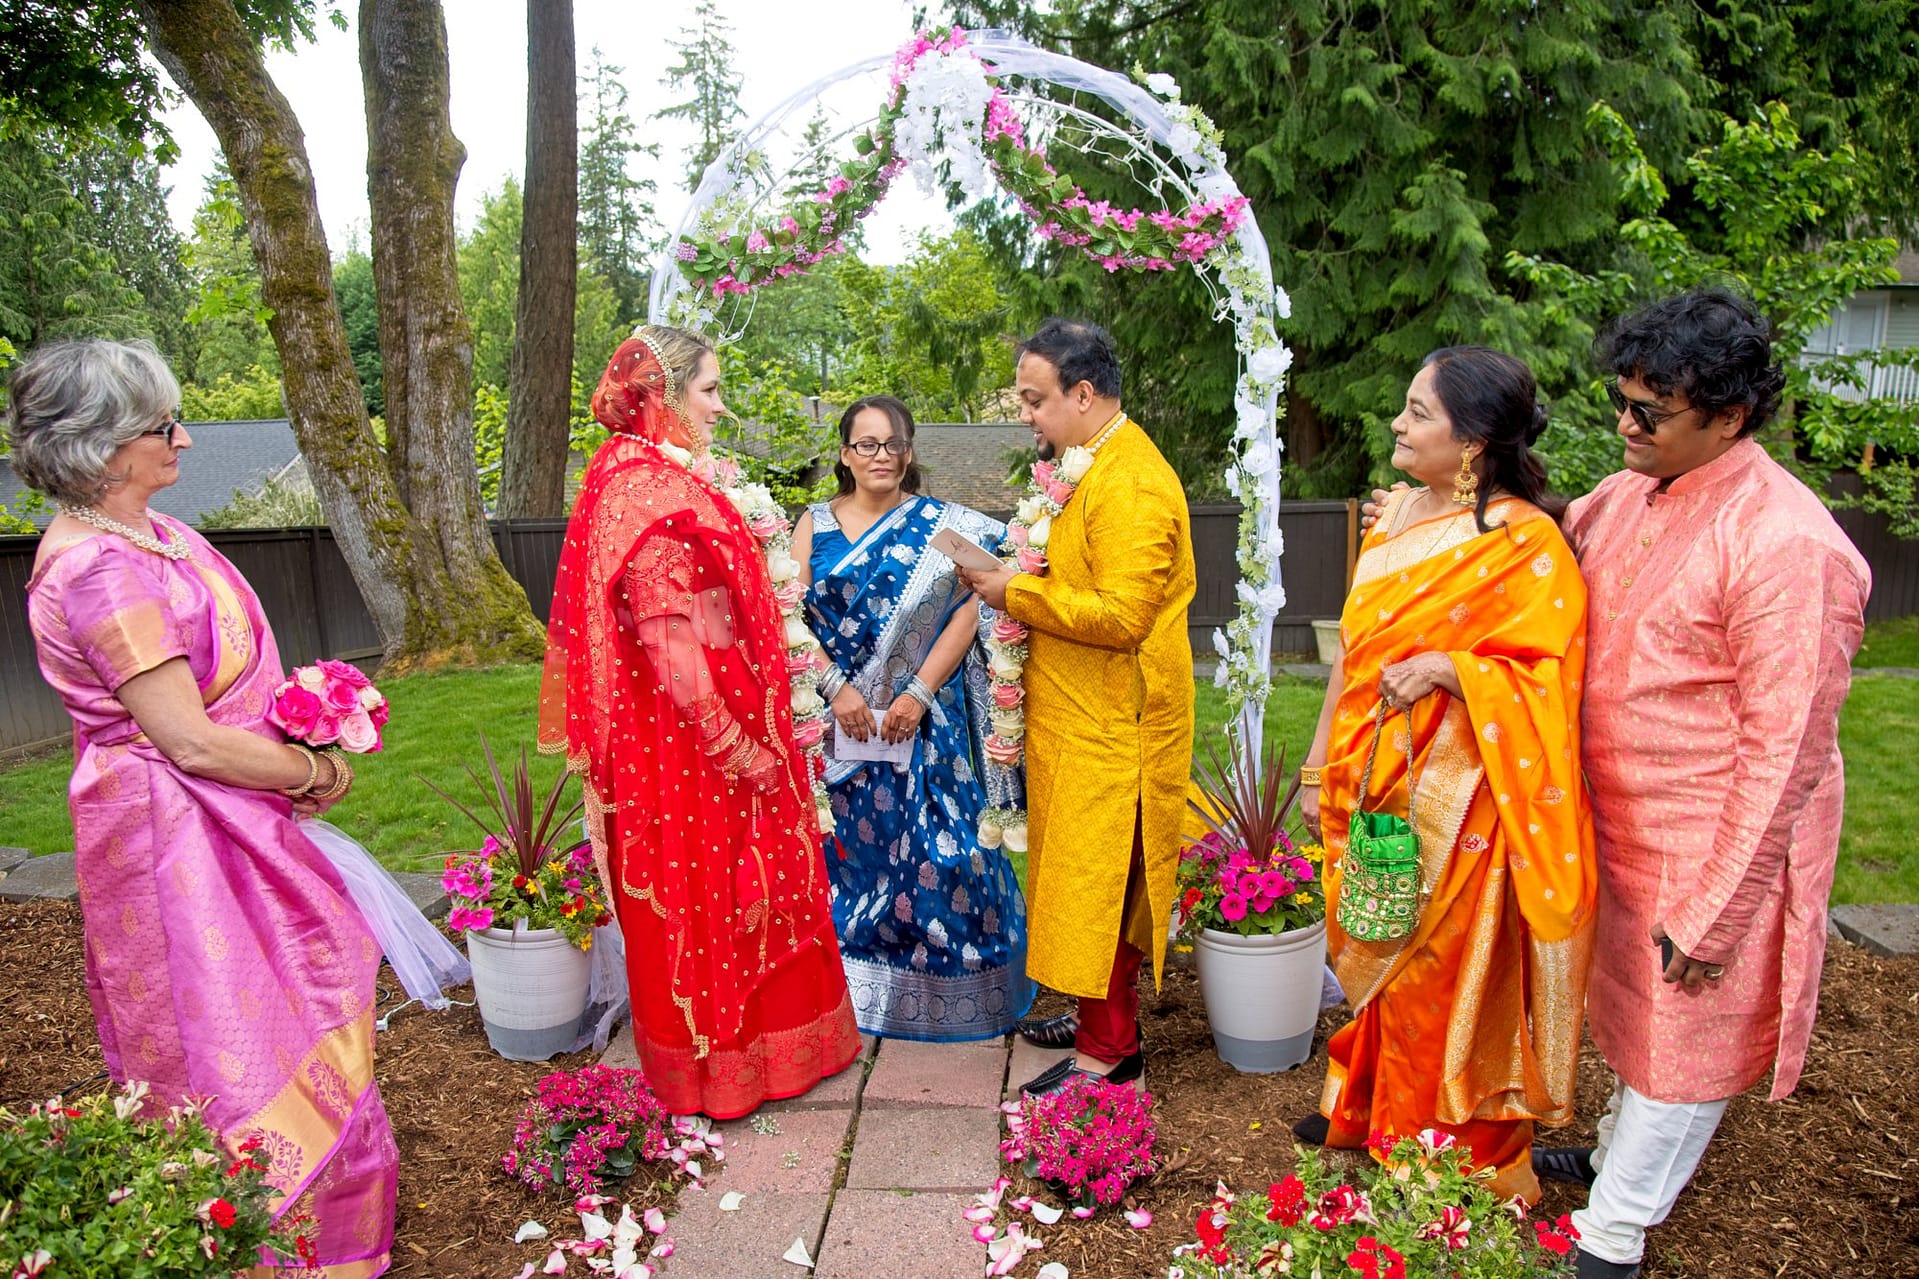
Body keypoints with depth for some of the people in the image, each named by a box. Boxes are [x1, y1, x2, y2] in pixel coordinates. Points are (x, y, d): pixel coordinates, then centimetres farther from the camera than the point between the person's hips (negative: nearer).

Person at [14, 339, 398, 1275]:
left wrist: (304, 751, -2)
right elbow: (193, 742, -24)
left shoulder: (148, 532, 4)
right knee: (241, 1043, 6)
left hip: (228, 828, 10)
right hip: (179, 839, -10)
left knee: (295, 996, 23)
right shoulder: (99, 570, -26)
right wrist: (313, 772, -10)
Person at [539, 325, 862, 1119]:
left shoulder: (645, 479, 11)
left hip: (695, 742, 9)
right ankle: (717, 1070, 23)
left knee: (712, 898, 20)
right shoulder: (652, 495, -21)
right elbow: (675, 652, -25)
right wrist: (742, 750, -19)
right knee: (708, 902, 6)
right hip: (694, 747, -9)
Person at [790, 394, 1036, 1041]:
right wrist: (837, 688, -13)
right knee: (843, 845, 6)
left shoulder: (942, 526, 3)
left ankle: (941, 991, 13)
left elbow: (966, 613, -5)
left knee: (934, 849, -1)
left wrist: (918, 693, -14)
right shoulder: (814, 525, 8)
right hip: (835, 717, 2)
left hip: (924, 719, -1)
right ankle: (846, 983, 20)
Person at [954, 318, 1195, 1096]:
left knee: (1097, 882, -2)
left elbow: (1120, 615, -26)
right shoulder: (1080, 468, 14)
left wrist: (1017, 593, -18)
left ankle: (1110, 1049, 10)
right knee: (1080, 875, 16)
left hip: (1110, 728, -9)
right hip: (1075, 716, 10)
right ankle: (1097, 1012, 29)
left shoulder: (1131, 485, -19)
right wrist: (1015, 587, 5)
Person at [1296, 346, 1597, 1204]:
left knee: (1442, 978, 8)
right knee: (1378, 959, 20)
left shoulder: (1525, 544, -16)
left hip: (1454, 802, -6)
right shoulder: (1399, 514, 6)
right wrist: (1321, 767, 12)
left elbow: (1548, 684, -14)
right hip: (1376, 781, 7)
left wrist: (1447, 668, -29)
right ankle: (1365, 1108, 41)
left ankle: (1464, 1157, 30)